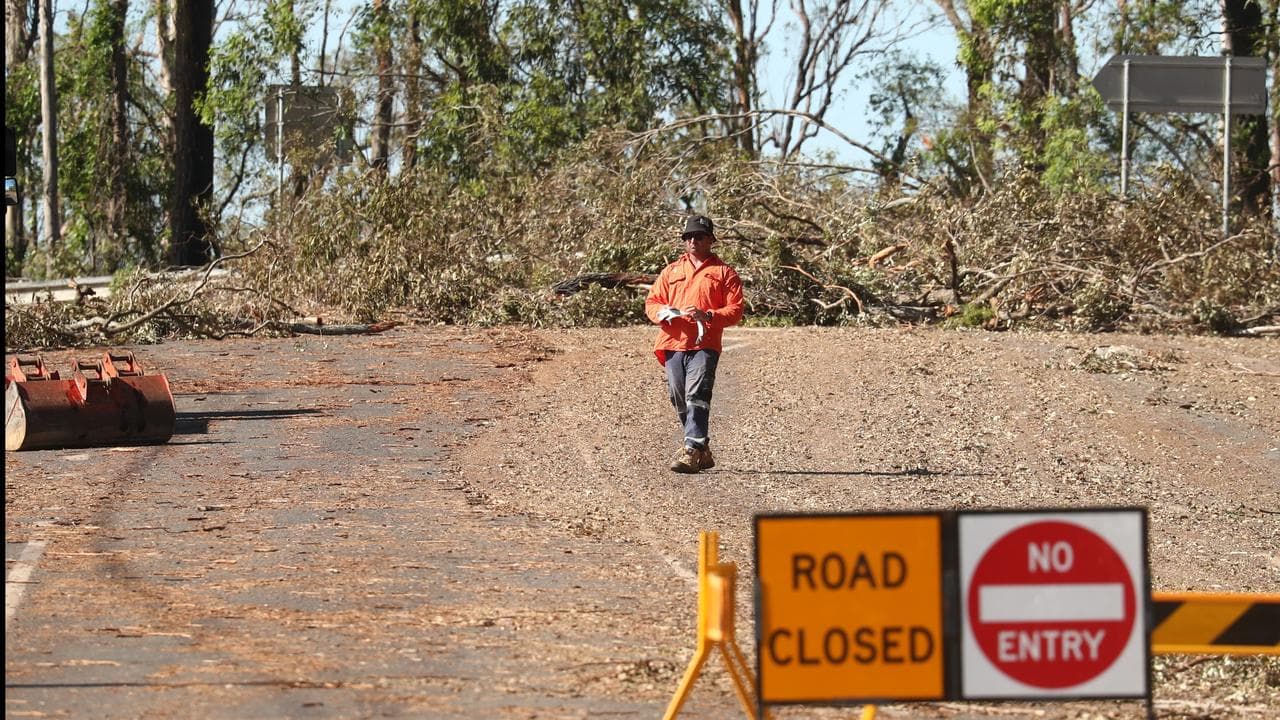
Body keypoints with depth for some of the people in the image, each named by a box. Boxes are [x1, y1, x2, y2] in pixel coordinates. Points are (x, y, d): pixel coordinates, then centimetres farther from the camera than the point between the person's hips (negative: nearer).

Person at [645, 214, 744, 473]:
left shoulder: (723, 273, 8)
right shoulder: (671, 271, 21)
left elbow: (735, 310, 0)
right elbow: (651, 302, 18)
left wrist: (707, 315, -17)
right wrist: (662, 312, -7)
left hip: (704, 345, -5)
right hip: (673, 344, 5)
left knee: (697, 398, -18)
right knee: (680, 401, 7)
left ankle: (692, 451, -25)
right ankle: (703, 452, 18)